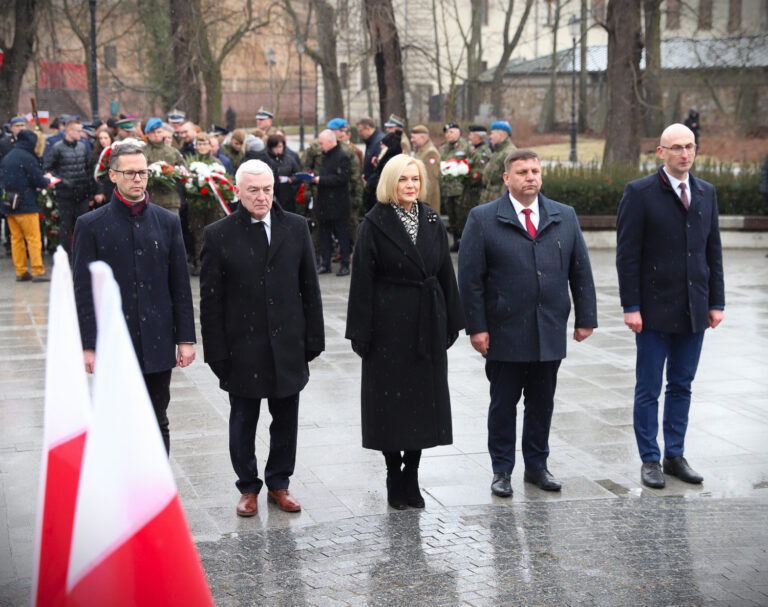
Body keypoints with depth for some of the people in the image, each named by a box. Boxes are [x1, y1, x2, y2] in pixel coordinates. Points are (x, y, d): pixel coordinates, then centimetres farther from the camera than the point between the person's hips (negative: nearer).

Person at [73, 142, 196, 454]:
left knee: (157, 425, 10)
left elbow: (180, 286, 8)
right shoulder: (91, 224, -2)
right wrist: (88, 345, -7)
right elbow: (84, 291, -3)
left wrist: (185, 338, 3)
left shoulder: (168, 221, 6)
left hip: (158, 344, 2)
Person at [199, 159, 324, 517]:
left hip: (287, 345, 2)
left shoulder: (296, 228, 3)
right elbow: (210, 299, -4)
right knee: (243, 422, 10)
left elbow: (309, 287, 6)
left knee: (286, 420, 11)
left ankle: (278, 484, 27)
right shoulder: (218, 235, -4)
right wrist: (217, 352, -8)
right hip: (242, 348, -2)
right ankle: (248, 488, 25)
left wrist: (313, 339, 3)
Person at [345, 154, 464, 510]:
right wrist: (361, 332, -11)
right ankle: (394, 478, 16)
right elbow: (363, 280, -8)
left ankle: (411, 476, 18)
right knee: (390, 399, 2)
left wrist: (451, 323, 7)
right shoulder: (375, 224, -6)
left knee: (423, 397, 7)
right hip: (389, 323, -4)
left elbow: (445, 274, 10)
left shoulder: (432, 222, 7)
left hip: (427, 325, 4)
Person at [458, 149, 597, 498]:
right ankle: (502, 471, 17)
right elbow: (470, 277, -4)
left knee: (542, 403, 11)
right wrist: (476, 326, -9)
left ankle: (536, 466, 25)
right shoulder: (483, 219, -2)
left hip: (550, 333, 3)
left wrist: (586, 318, 6)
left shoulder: (565, 217, 9)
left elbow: (581, 270, 11)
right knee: (503, 403, 5)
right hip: (504, 334, -3)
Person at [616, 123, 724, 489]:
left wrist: (716, 302, 7)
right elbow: (627, 254, -8)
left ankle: (675, 455, 22)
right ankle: (649, 460, 14)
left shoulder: (706, 193, 10)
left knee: (681, 386, 12)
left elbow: (713, 250, 12)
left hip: (694, 310, 5)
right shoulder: (640, 193, -6)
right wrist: (631, 307, -13)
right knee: (648, 389, 4)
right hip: (655, 309, -4)